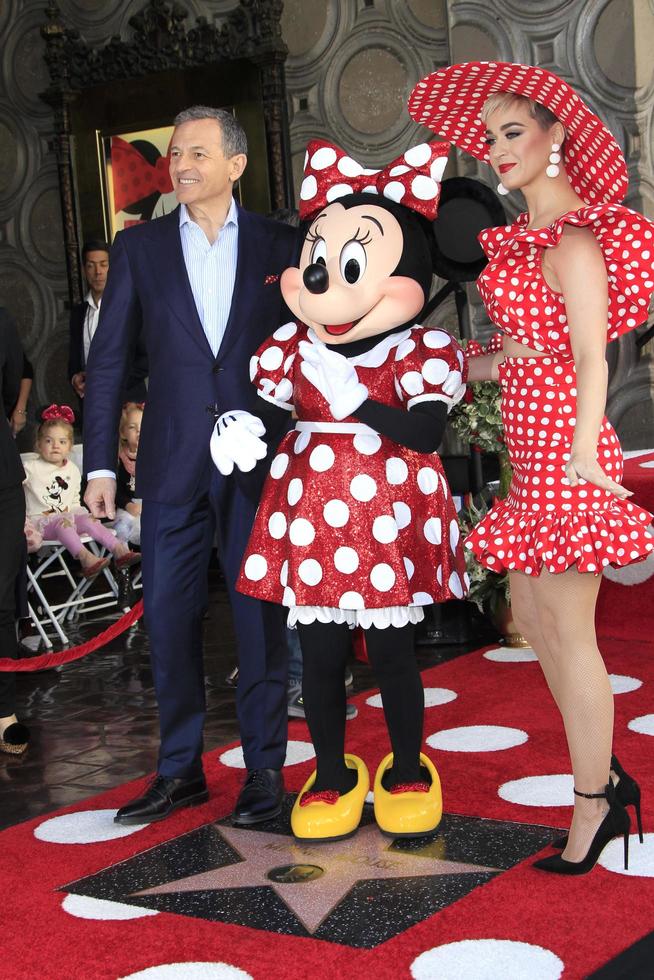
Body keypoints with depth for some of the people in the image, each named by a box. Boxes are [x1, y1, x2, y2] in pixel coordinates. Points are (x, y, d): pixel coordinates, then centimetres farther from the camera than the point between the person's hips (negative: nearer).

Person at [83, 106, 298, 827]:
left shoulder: (278, 244, 4)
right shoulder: (139, 246, 7)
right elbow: (107, 360, 5)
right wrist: (100, 464, 0)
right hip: (173, 463, 2)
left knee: (260, 618, 4)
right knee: (168, 616, 6)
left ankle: (265, 768, 16)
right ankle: (180, 770, 20)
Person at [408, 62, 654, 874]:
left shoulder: (572, 242, -13)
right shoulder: (527, 235, 14)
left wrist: (582, 459, -26)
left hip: (562, 447, -10)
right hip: (531, 445, 10)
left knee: (569, 631, -2)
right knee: (532, 615, 15)